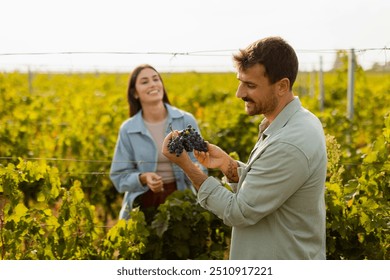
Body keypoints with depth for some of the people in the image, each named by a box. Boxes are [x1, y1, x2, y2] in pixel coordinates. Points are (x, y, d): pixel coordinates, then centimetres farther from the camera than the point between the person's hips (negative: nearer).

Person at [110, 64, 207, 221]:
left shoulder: (186, 121, -4)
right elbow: (119, 177, 0)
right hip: (144, 204, 0)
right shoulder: (128, 130, -2)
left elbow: (199, 165, -1)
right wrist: (143, 178, -18)